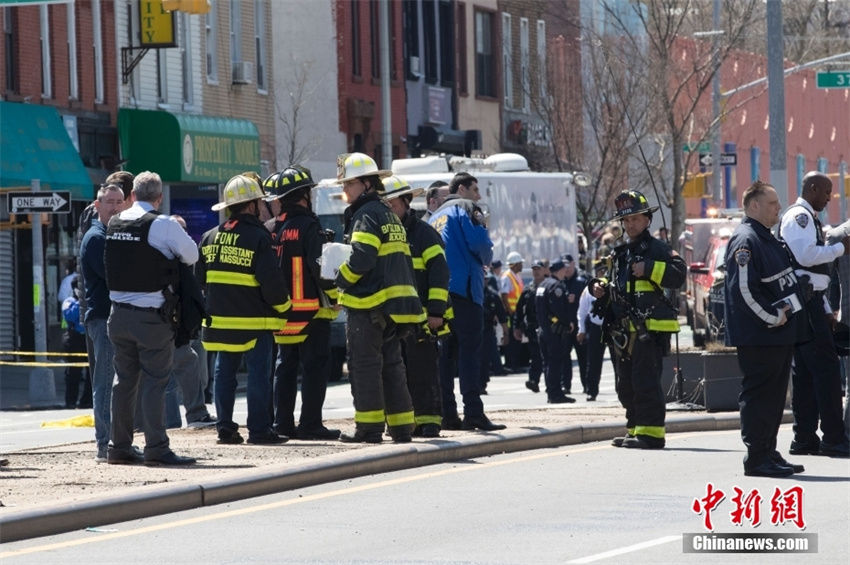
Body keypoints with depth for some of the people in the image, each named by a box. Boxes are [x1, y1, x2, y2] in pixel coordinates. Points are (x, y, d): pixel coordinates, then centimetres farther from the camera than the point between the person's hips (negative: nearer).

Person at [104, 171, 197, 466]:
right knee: (154, 381, -4)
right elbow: (192, 256, -3)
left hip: (119, 315, 6)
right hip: (152, 317, -6)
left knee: (124, 378, 12)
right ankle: (156, 448, -7)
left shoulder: (114, 223, 5)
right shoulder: (164, 225, -12)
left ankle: (119, 446, 15)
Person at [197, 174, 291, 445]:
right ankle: (259, 429, -4)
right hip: (254, 321, -6)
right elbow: (271, 280, -15)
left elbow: (199, 278, 15)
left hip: (219, 319, 6)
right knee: (258, 374, -3)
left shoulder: (210, 238, 9)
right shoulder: (258, 237, -12)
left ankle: (225, 427, 10)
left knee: (224, 373, 11)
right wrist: (283, 306, 1)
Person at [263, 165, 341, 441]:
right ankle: (310, 424, -6)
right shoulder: (308, 226, -12)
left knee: (285, 367, 13)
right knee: (315, 367, -2)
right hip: (311, 310, -7)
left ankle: (283, 423, 12)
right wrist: (333, 296, -7)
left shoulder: (269, 230, 9)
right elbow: (319, 266, -18)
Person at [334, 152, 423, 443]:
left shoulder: (366, 215, -11)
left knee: (364, 366, -4)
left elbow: (361, 259, -22)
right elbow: (400, 261, 19)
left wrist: (339, 279, -8)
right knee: (391, 365, 12)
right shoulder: (389, 215, 18)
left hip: (368, 305, -9)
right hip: (395, 304, 9)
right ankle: (401, 426, 11)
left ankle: (369, 427, -4)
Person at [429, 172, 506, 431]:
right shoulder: (466, 208, 1)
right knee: (469, 349, -11)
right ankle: (473, 413, -17)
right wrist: (486, 258, 10)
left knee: (446, 350, 8)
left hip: (438, 291, 8)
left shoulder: (435, 217, 24)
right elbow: (479, 242, -11)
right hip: (464, 289, -8)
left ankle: (447, 413, 5)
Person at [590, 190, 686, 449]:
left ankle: (650, 432, -12)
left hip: (649, 328, -9)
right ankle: (635, 430, 20)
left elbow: (679, 273, -15)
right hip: (624, 330, 9)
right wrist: (601, 288, 14)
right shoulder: (620, 253, 22)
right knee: (626, 386, 12)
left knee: (645, 381, -13)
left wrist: (649, 269, -21)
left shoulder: (656, 248, -2)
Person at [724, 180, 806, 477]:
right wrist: (773, 317, -17)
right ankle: (757, 458, -5)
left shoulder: (768, 239, 18)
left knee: (774, 395, 13)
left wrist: (786, 313, 9)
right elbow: (744, 289, -23)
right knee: (758, 394, -7)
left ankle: (768, 453, 20)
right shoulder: (745, 241, -14)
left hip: (779, 334, 10)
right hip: (757, 337, -10)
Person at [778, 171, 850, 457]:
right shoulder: (799, 216, -9)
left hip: (809, 300, 11)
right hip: (805, 301, -11)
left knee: (805, 372, 9)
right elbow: (806, 255, -23)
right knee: (826, 367, -12)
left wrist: (825, 310, 24)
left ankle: (805, 439, 10)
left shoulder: (808, 218, 25)